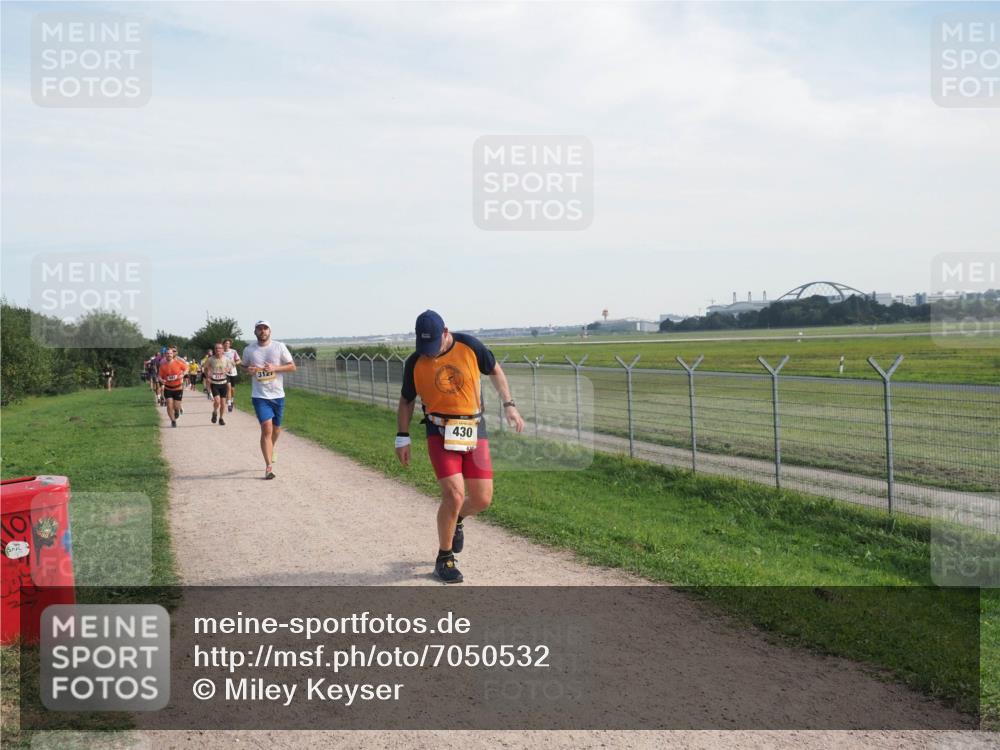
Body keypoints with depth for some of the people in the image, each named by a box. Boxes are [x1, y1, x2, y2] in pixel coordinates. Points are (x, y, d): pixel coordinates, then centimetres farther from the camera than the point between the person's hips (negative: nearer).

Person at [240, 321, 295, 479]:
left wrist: (275, 368, -16)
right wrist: (248, 370, -6)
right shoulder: (249, 350, 1)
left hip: (278, 395, 2)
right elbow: (243, 366, 18)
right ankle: (269, 466, -12)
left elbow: (292, 366, -1)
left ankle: (270, 450, 47)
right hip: (260, 396, -2)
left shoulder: (279, 347, -2)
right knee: (267, 428, -14)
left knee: (276, 429, 15)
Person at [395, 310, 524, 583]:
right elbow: (406, 400, 8)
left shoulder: (470, 346, -6)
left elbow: (495, 371, 11)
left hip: (474, 431, 2)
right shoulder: (415, 363, -6)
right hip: (440, 434, -2)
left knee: (482, 499, 0)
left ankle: (456, 520, 36)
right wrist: (402, 437, 3)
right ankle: (444, 559, 5)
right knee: (454, 495, -16)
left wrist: (509, 405, 5)